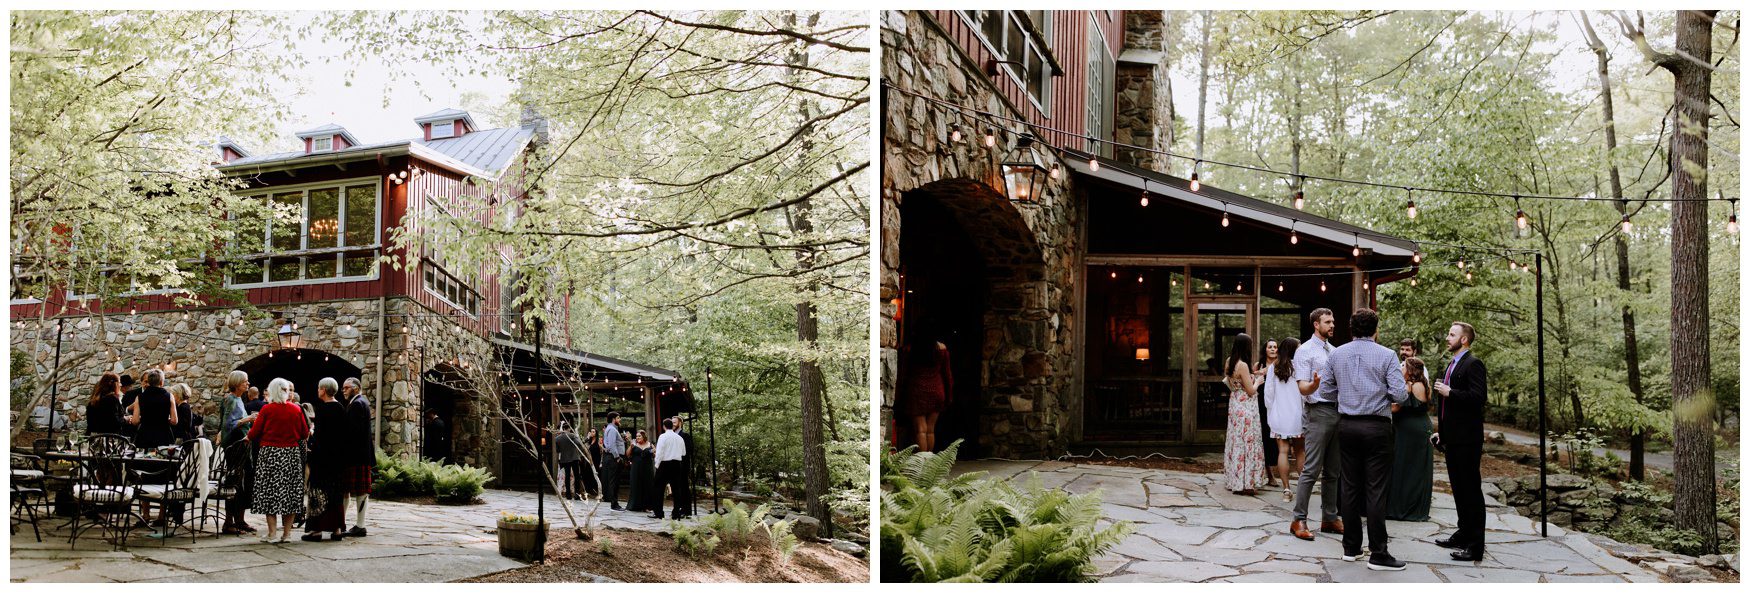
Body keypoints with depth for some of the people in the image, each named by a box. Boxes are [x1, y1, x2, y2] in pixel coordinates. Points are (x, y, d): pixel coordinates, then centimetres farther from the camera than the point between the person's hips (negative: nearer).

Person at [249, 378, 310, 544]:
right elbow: (305, 434, 7)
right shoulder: (296, 409, 0)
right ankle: (286, 532, 9)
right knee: (290, 491, 8)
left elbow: (254, 433, -4)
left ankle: (271, 533, 1)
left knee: (270, 491, 4)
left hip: (270, 454, -2)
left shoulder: (267, 409, -8)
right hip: (292, 454, 2)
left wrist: (249, 437, 18)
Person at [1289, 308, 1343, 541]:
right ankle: (1299, 520, -6)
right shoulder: (1305, 351, -6)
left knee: (1333, 470, 11)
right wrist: (1315, 384, -34)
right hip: (1318, 412, -8)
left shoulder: (1334, 351, 18)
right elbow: (1303, 389, -13)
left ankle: (1329, 518, 18)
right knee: (1311, 469, -10)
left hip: (1338, 411, 8)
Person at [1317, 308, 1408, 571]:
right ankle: (1378, 554, 0)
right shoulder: (1386, 355, -7)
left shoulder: (1336, 354, 4)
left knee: (1350, 487, 10)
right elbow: (1399, 394, -10)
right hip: (1376, 426, -4)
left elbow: (1325, 390, 7)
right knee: (1376, 490, -2)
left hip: (1346, 425, 4)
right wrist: (1393, 391, 11)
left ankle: (1351, 548, 17)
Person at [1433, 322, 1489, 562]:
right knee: (1458, 488, 17)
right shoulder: (1451, 365, 18)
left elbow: (1479, 398, -23)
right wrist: (1442, 432, 21)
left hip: (1467, 439, -10)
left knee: (1471, 489, -5)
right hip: (1452, 438, 10)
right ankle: (1464, 534, 28)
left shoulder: (1473, 364, -12)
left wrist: (1449, 392, -20)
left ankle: (1475, 545, -1)